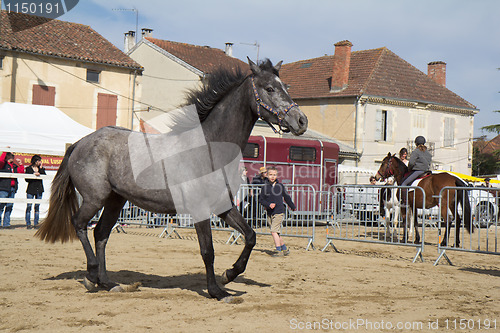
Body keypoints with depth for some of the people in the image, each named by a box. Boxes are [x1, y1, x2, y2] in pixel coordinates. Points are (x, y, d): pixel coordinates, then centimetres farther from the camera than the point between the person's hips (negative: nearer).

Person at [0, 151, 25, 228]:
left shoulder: (15, 166, 19)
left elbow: (21, 172, 15)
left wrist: (20, 164, 11)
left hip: (12, 189, 6)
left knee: (9, 207, 7)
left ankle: (6, 224, 11)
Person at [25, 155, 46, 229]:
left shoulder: (41, 168, 12)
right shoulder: (29, 169, 2)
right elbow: (26, 179, -6)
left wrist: (41, 168, -5)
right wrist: (34, 175, -16)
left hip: (39, 189, 3)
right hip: (31, 189, -3)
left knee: (37, 206, 4)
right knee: (29, 206, -6)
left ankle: (36, 223, 9)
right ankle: (28, 224, -2)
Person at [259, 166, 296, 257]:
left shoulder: (280, 186, 2)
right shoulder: (265, 187, 5)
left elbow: (286, 197, 15)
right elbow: (261, 199, 4)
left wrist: (292, 207, 26)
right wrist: (268, 204, -13)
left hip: (279, 212, -3)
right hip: (269, 213, 3)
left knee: (274, 231, -15)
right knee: (276, 233, 8)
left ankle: (278, 250, -8)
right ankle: (285, 249, 22)